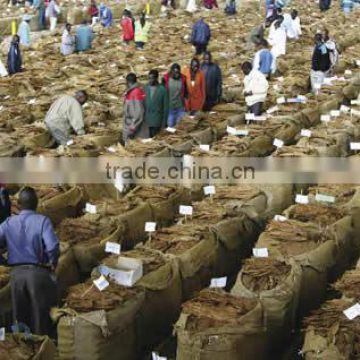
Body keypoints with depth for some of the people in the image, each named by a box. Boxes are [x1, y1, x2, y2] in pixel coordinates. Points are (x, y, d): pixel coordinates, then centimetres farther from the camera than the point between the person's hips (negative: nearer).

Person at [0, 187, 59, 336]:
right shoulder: (42, 220, -8)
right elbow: (52, 246, -19)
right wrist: (53, 264, -1)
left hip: (16, 273, 3)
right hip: (38, 272, -3)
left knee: (20, 317, 13)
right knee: (41, 317, 5)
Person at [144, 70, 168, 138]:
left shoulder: (162, 90, -9)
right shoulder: (146, 88, 3)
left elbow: (166, 107, -6)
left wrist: (164, 122, -6)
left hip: (157, 120, -3)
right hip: (146, 119, 3)